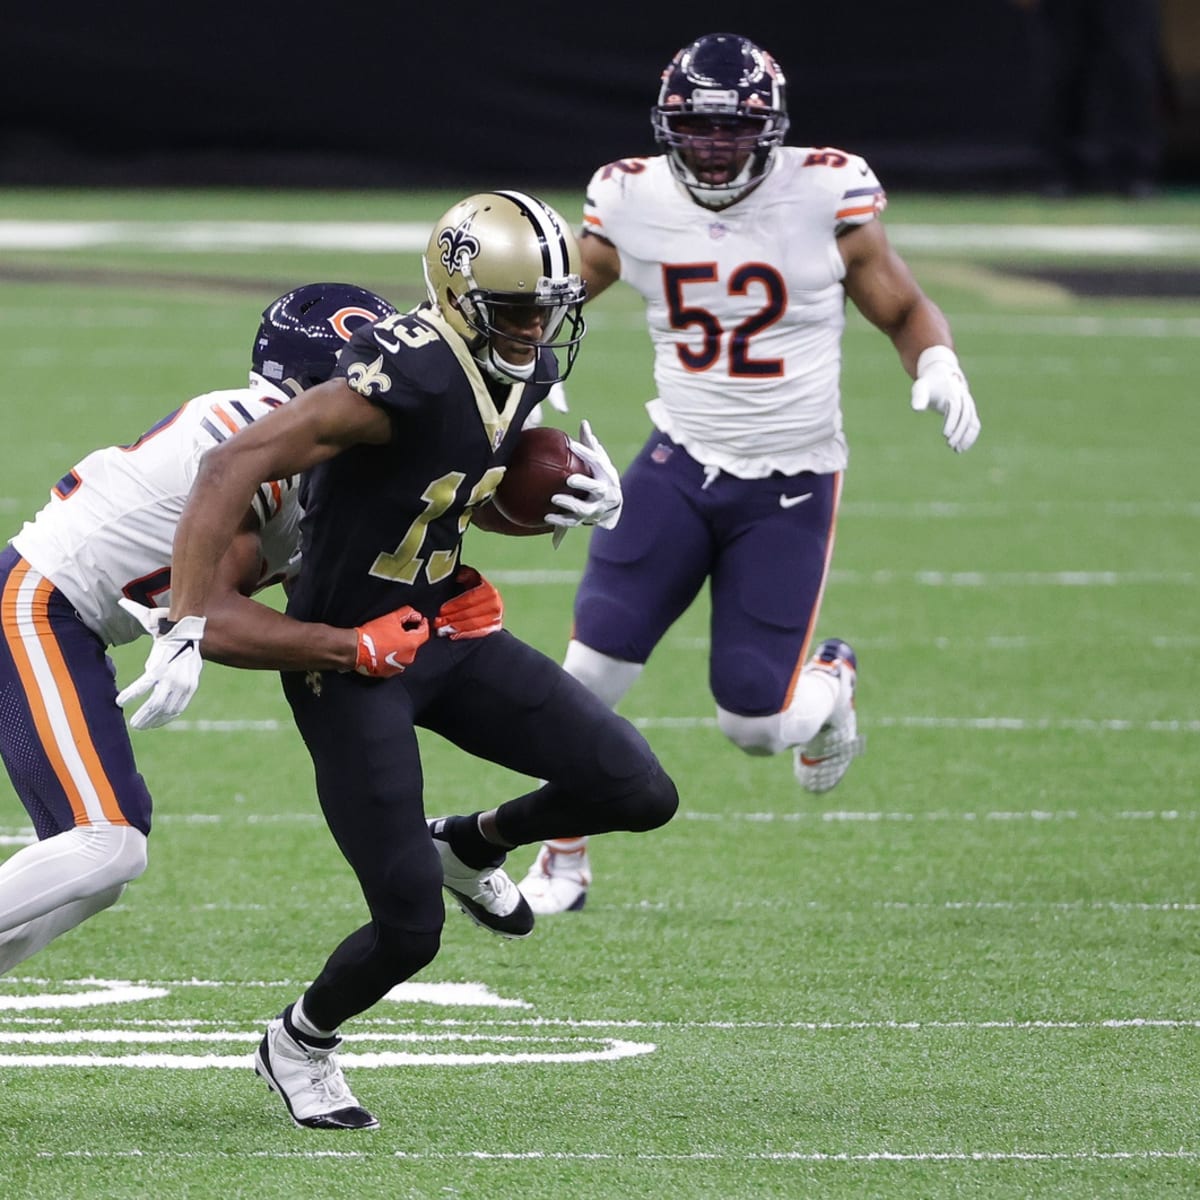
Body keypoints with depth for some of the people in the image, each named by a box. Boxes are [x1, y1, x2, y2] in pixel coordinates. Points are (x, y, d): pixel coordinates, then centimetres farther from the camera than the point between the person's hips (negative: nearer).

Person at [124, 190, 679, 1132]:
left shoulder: (525, 377, -2)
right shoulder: (408, 379, -29)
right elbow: (232, 469, -31)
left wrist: (568, 505, -3)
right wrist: (186, 628, -35)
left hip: (449, 637, 7)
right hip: (347, 662, -7)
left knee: (639, 794, -5)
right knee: (410, 928, -8)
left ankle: (471, 844, 25)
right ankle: (299, 1045, 25)